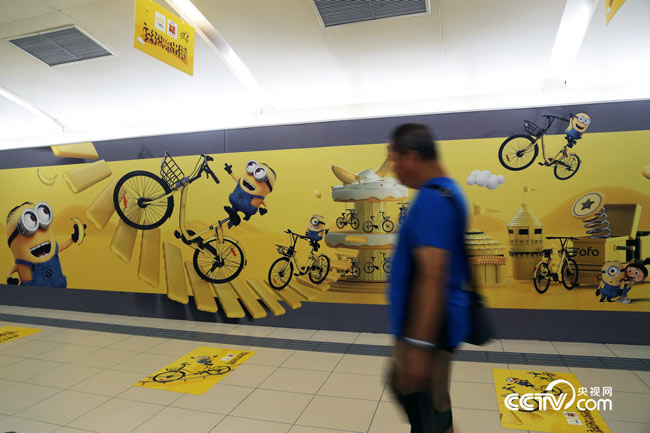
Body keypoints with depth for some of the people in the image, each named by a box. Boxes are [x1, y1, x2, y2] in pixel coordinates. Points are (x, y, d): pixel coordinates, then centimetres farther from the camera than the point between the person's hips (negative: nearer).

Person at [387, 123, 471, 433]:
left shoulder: (431, 199, -23)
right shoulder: (446, 192, 9)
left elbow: (433, 277, -29)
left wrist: (419, 346, -27)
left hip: (427, 329, -10)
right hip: (419, 325, 10)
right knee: (402, 385, 26)